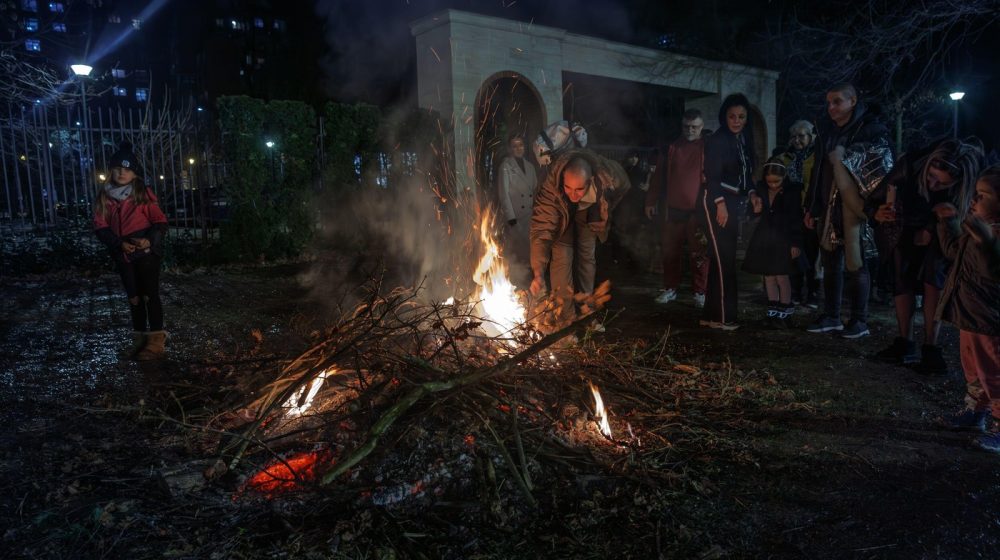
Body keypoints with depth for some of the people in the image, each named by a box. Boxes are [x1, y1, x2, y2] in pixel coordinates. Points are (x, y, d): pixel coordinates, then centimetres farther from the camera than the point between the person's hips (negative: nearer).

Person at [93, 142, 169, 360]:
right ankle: (139, 339, 22)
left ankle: (156, 340, 3)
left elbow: (160, 221, -5)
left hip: (146, 252, -4)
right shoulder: (104, 196, 5)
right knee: (133, 297, 12)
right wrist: (120, 244, -14)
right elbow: (101, 227, 2)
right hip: (123, 254, 4)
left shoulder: (143, 193, -4)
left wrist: (150, 239, -22)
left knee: (150, 294, -2)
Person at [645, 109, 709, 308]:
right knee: (669, 251, 8)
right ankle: (670, 288, 21)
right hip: (672, 209, 3)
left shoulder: (707, 148, 2)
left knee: (699, 254, -1)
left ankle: (699, 292, 9)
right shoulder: (671, 148, 11)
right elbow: (659, 176, 14)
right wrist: (651, 201, 11)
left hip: (697, 210, -3)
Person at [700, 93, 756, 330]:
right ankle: (722, 316, -5)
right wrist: (720, 203, -21)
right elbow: (712, 175, -16)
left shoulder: (744, 140, 15)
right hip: (717, 202, -8)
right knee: (723, 259, -9)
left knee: (725, 258, 8)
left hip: (733, 202, 8)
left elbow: (746, 173, 18)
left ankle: (713, 314, 13)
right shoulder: (717, 140, -9)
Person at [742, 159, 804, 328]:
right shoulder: (761, 188, 1)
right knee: (769, 276, 8)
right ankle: (773, 311, 17)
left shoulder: (793, 190, -9)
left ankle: (785, 311, 10)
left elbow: (796, 219, -7)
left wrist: (796, 244, -9)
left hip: (784, 238, -4)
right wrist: (755, 206, -10)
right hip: (765, 238, 5)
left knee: (781, 277, -5)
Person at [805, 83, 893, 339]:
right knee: (830, 262, 10)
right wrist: (812, 209, 15)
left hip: (853, 209, -6)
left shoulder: (870, 129, -4)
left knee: (854, 263, -3)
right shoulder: (828, 131, 13)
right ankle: (831, 317, 20)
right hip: (828, 208, 6)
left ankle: (860, 321, 7)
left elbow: (883, 169, -7)